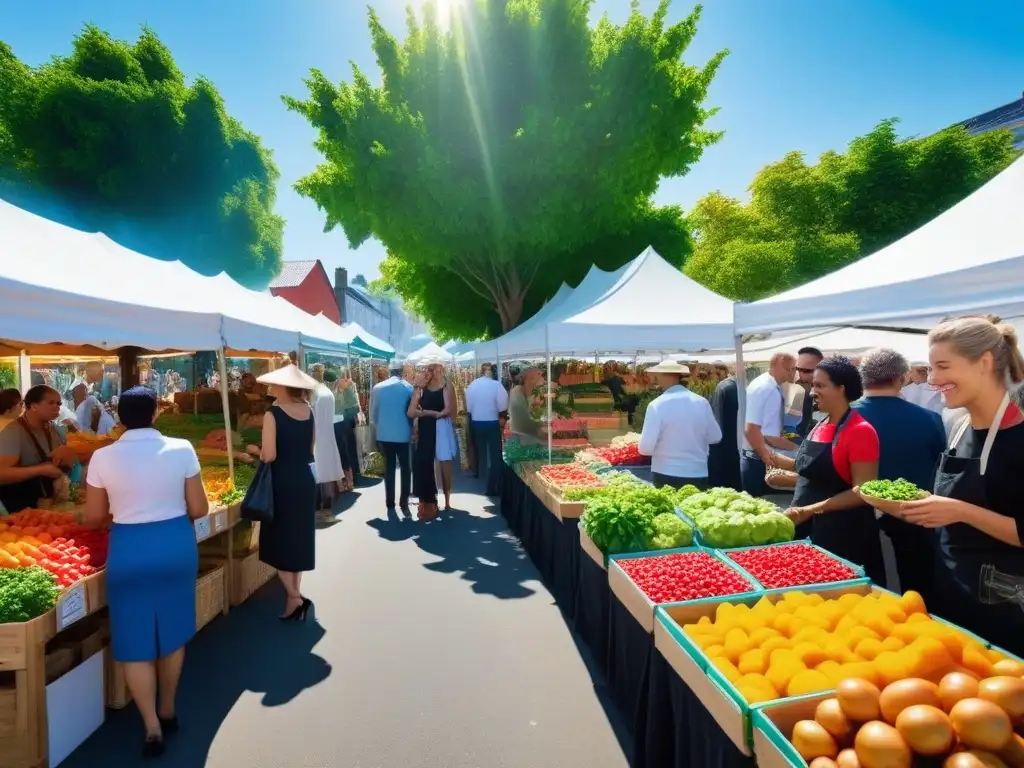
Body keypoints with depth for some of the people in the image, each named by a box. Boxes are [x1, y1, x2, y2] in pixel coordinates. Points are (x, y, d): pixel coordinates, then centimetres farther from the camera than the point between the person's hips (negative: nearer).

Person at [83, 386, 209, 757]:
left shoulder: (103, 457, -7)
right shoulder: (181, 449, -9)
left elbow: (94, 517, 2)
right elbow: (199, 509, -5)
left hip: (129, 550, -1)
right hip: (176, 545, 1)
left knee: (136, 641, 12)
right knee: (172, 633, 19)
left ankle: (152, 728, 16)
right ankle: (167, 712, 36)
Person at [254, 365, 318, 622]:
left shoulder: (273, 414, -14)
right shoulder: (309, 412, 3)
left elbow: (269, 455, -18)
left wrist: (260, 454, 2)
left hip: (282, 483, -6)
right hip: (305, 480, 6)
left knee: (279, 540, 8)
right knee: (298, 538, 15)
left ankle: (294, 598, 4)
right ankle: (296, 596, 23)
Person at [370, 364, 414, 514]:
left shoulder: (377, 387, 2)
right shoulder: (408, 387, -3)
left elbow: (372, 412, 5)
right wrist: (411, 429, 14)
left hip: (384, 434, 2)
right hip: (403, 434, -2)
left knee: (389, 468, 12)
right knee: (404, 468, 7)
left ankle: (390, 503, 15)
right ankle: (404, 502, 3)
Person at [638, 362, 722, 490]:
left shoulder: (657, 405, -13)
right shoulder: (702, 402, -1)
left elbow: (645, 448, -14)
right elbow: (715, 437, 9)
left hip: (666, 476, -4)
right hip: (699, 476, 4)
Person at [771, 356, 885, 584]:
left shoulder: (860, 431, -16)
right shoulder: (820, 426, 8)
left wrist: (812, 509, -25)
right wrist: (779, 461, 6)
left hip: (843, 534, -8)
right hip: (809, 529, 8)